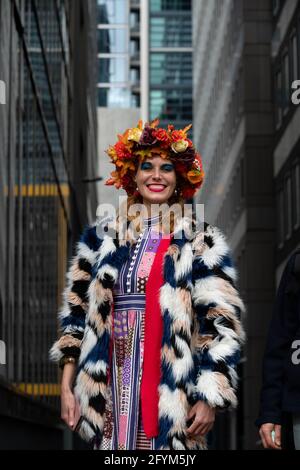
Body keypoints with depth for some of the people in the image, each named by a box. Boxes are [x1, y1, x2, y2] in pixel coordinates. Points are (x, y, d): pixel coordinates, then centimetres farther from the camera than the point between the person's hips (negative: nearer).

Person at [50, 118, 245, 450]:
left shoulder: (202, 242, 2)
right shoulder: (103, 237, 10)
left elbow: (221, 323, -2)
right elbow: (77, 315, 11)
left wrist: (209, 398, -9)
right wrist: (67, 388, 4)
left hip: (173, 385, -2)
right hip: (113, 382, 2)